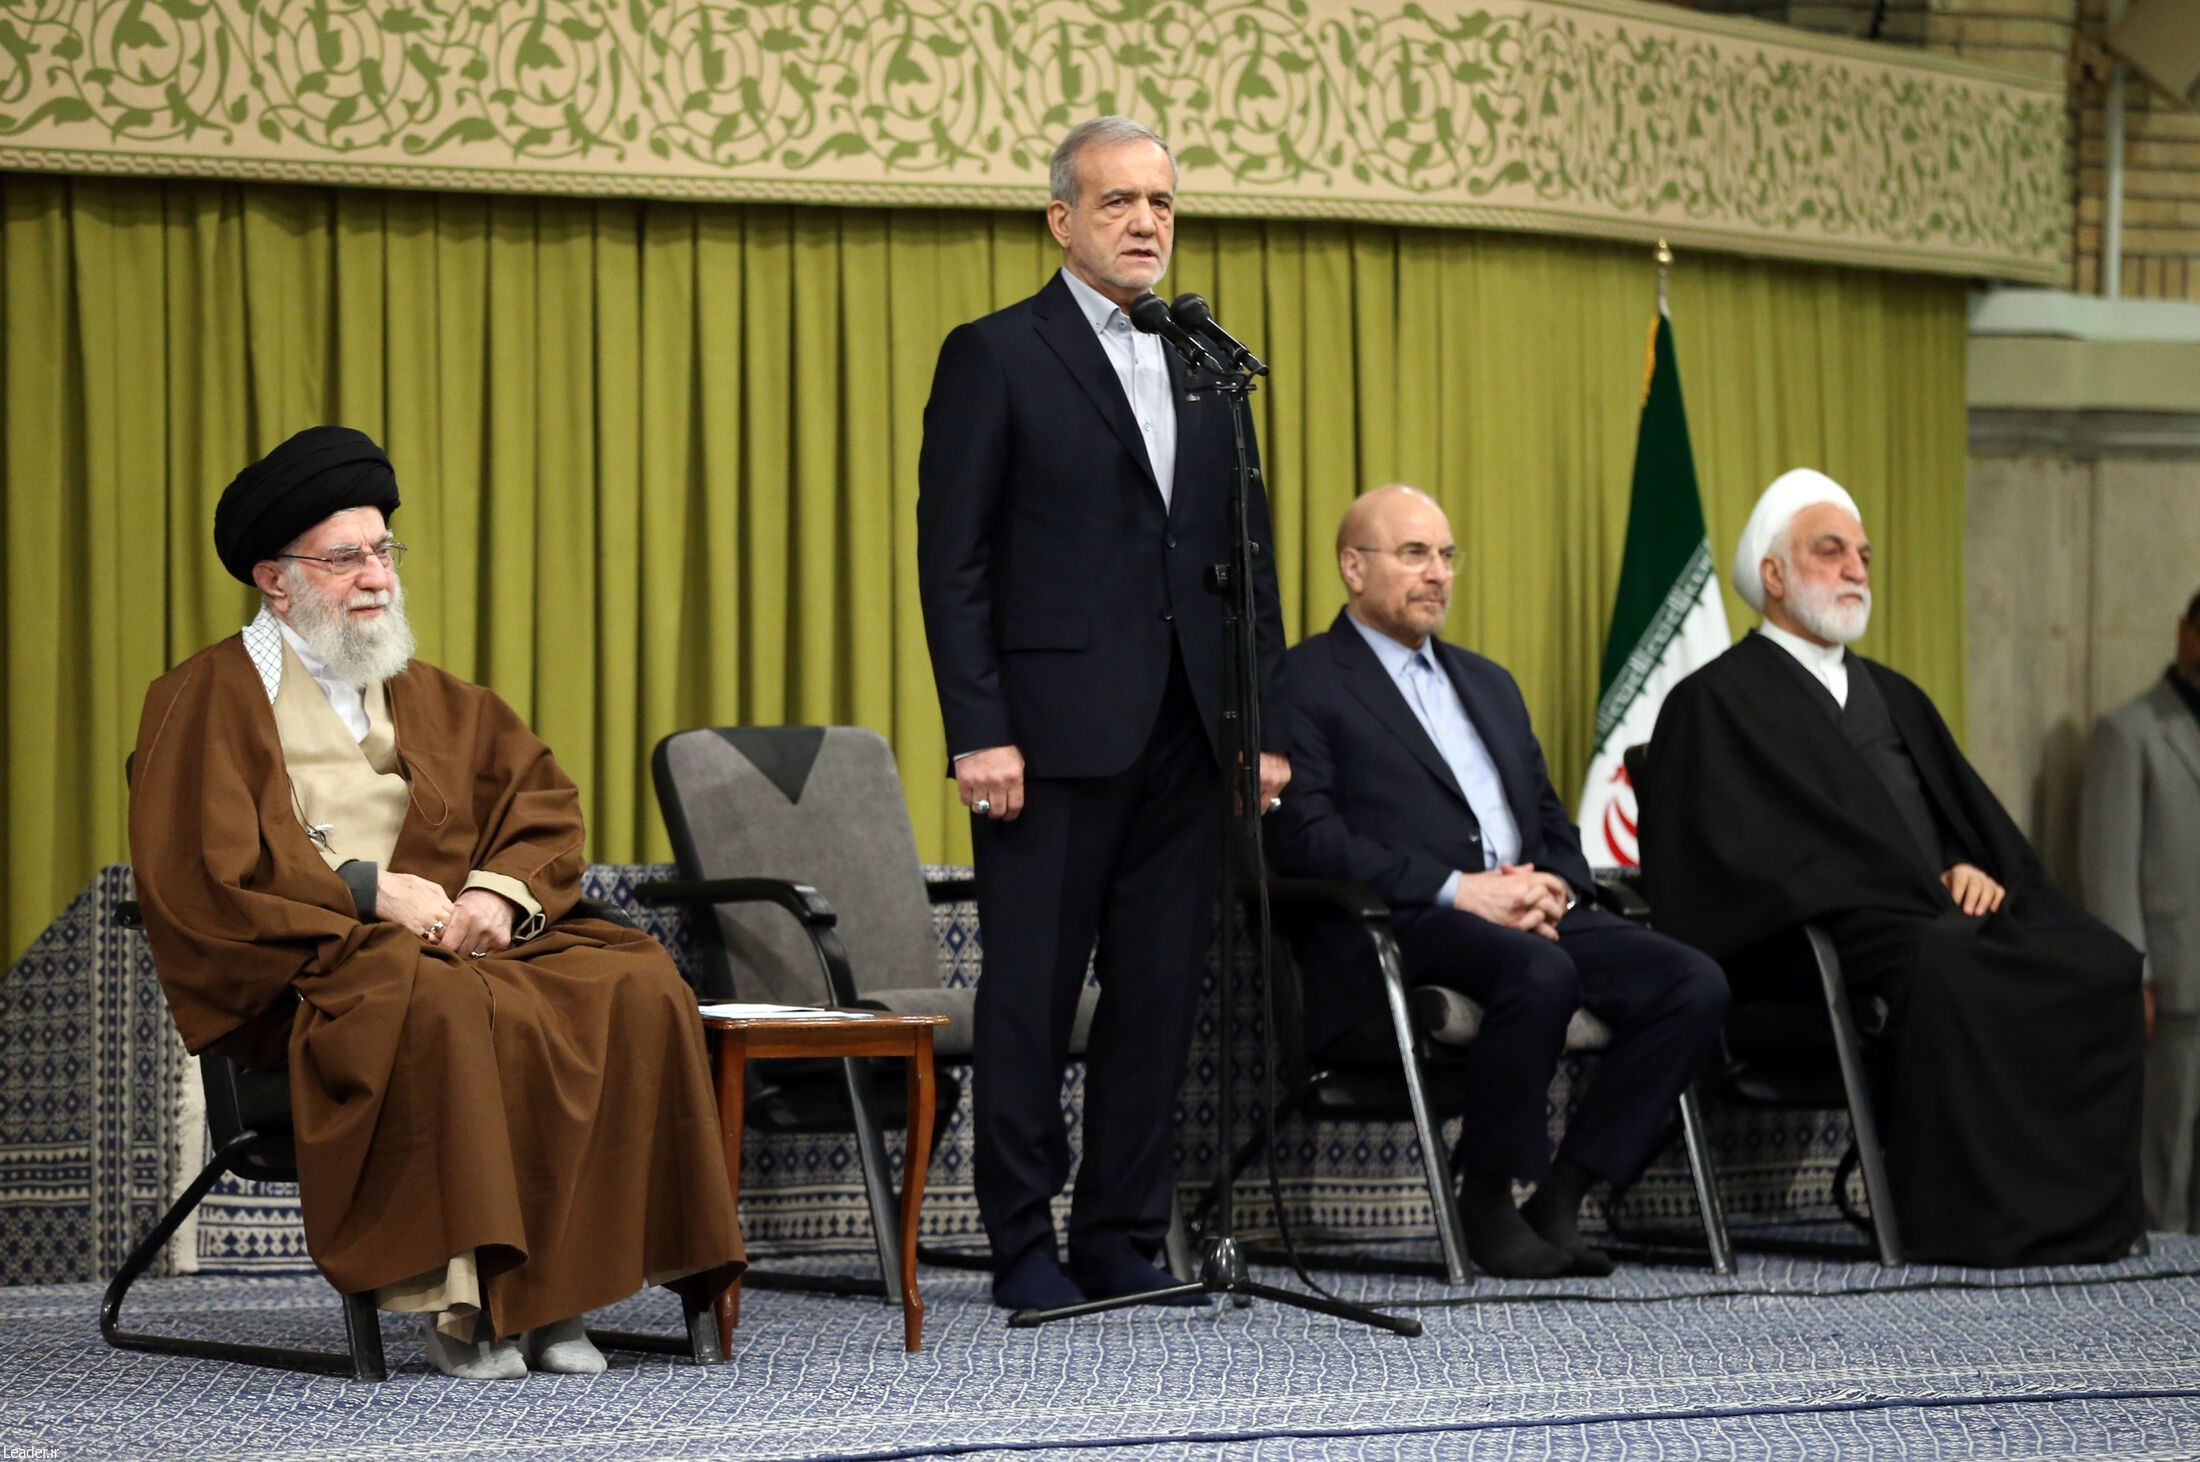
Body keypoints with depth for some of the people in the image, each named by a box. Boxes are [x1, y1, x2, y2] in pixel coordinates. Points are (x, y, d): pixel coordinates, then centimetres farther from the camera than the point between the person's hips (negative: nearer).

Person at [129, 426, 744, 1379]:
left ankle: (552, 1293, -23)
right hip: (305, 968, -6)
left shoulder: (426, 696, 24)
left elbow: (541, 801, 18)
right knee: (449, 1009, -39)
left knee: (638, 988, -21)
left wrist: (499, 889, -5)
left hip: (459, 940, 6)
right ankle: (462, 1302, -35)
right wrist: (368, 890, -13)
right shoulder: (207, 701, 5)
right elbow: (196, 871, -8)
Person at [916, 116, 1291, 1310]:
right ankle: (1025, 1247, 5)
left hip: (1186, 737, 5)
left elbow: (1249, 558, 17)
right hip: (1055, 735, -5)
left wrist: (1265, 723, 9)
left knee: (1160, 999, 6)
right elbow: (951, 561, -5)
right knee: (1030, 997, -1)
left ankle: (1124, 1242, 13)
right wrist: (978, 732, -13)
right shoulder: (995, 357, 0)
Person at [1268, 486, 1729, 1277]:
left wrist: (1556, 885, 0)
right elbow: (1304, 836, -10)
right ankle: (1486, 1202, -18)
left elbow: (1550, 819, 25)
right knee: (1540, 973, -37)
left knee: (1694, 983, -17)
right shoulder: (1304, 683, 3)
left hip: (1531, 913, 7)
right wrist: (1457, 889, -18)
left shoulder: (1488, 683, 28)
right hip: (1402, 921, -7)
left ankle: (1560, 1197, -12)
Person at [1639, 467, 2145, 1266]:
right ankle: (1974, 1220, -33)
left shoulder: (1894, 697, 30)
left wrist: (1978, 871, -4)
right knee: (1949, 971, -38)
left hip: (1943, 912, 7)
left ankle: (2082, 1211, -21)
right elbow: (1752, 845, -7)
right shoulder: (1717, 701, 6)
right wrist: (1921, 895, -13)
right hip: (1826, 932, -7)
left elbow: (1972, 813, 22)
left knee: (2098, 964, -22)